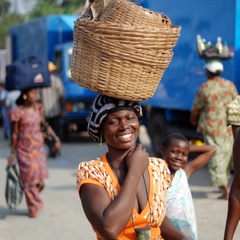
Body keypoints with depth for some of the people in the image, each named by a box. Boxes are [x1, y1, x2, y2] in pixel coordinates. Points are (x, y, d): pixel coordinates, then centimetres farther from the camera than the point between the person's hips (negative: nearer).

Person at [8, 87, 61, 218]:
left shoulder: (38, 107, 4)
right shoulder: (18, 112, -9)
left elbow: (45, 124, 15)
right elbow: (15, 133, -4)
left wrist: (56, 138, 9)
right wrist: (12, 153, -2)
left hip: (38, 147, 4)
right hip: (24, 150, -4)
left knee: (41, 180, 3)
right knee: (29, 179, 3)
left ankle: (33, 198, 33)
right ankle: (34, 208, 19)